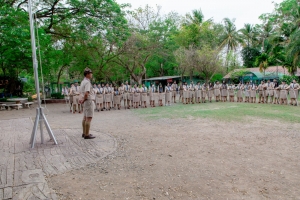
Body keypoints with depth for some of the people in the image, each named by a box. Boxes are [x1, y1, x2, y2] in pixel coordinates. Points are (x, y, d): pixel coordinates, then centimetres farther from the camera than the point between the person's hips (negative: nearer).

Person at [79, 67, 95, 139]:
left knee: (85, 118, 15)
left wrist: (81, 99, 8)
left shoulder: (83, 82, 15)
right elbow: (86, 93, -26)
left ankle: (84, 133, 24)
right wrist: (84, 100, -11)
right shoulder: (87, 82, -17)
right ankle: (86, 135, -6)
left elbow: (80, 92, 20)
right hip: (89, 101, -11)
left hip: (85, 102, 11)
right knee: (89, 118, -8)